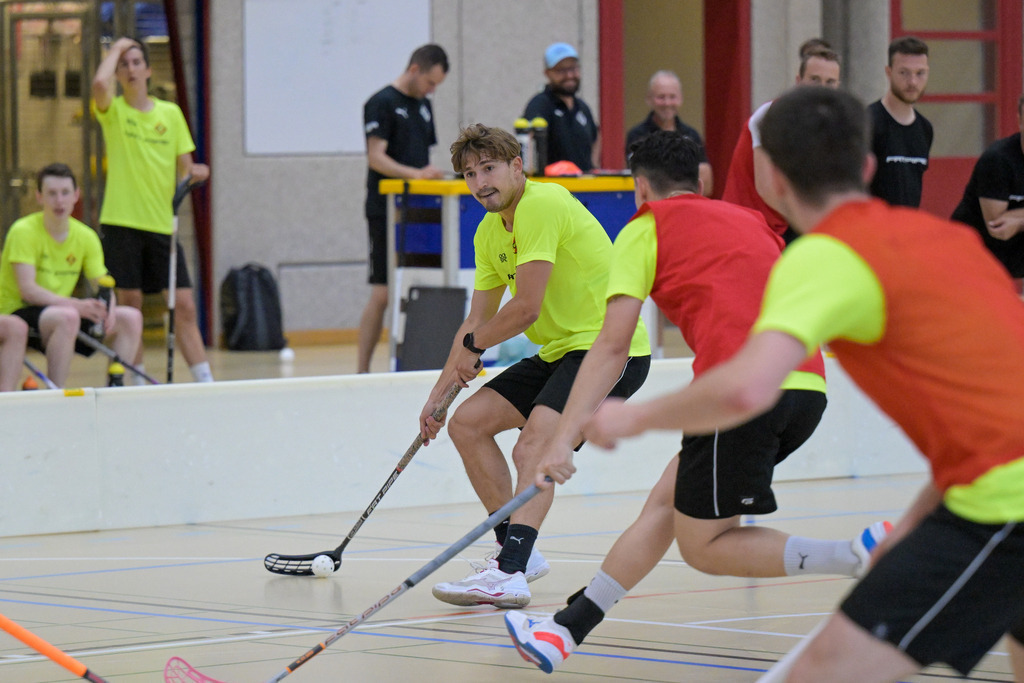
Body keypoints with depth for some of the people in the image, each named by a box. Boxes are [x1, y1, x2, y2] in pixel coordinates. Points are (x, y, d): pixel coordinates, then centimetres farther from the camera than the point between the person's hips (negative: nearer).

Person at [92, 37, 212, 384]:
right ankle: (135, 382, 7)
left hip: (163, 224, 2)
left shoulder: (170, 113, 11)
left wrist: (192, 173, -10)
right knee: (129, 303, -1)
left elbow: (183, 167, 13)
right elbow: (100, 84, -22)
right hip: (123, 222, -2)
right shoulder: (113, 111, 1)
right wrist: (116, 48, -8)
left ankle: (205, 381, -3)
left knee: (184, 306, -2)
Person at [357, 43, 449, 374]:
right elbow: (376, 158, -14)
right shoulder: (382, 103, -6)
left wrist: (431, 174, 3)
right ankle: (362, 369, -6)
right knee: (382, 292, -9)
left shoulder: (423, 105, 18)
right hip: (387, 210, -7)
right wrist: (415, 173, -25)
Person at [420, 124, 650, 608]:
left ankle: (509, 576, -39)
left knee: (533, 447, -28)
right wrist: (439, 394, 16)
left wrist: (472, 347, -5)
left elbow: (526, 308, -22)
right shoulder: (489, 232, 11)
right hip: (558, 352, 10)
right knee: (467, 423, 8)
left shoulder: (540, 205, -19)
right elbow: (477, 322, 20)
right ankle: (517, 551, 17)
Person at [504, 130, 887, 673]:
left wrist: (564, 439, 0)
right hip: (808, 385, 7)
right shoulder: (748, 220, 28)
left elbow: (612, 346, 2)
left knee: (703, 546, 2)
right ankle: (568, 629, 18)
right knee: (665, 502, 17)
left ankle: (860, 554, -13)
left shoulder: (647, 228, 10)